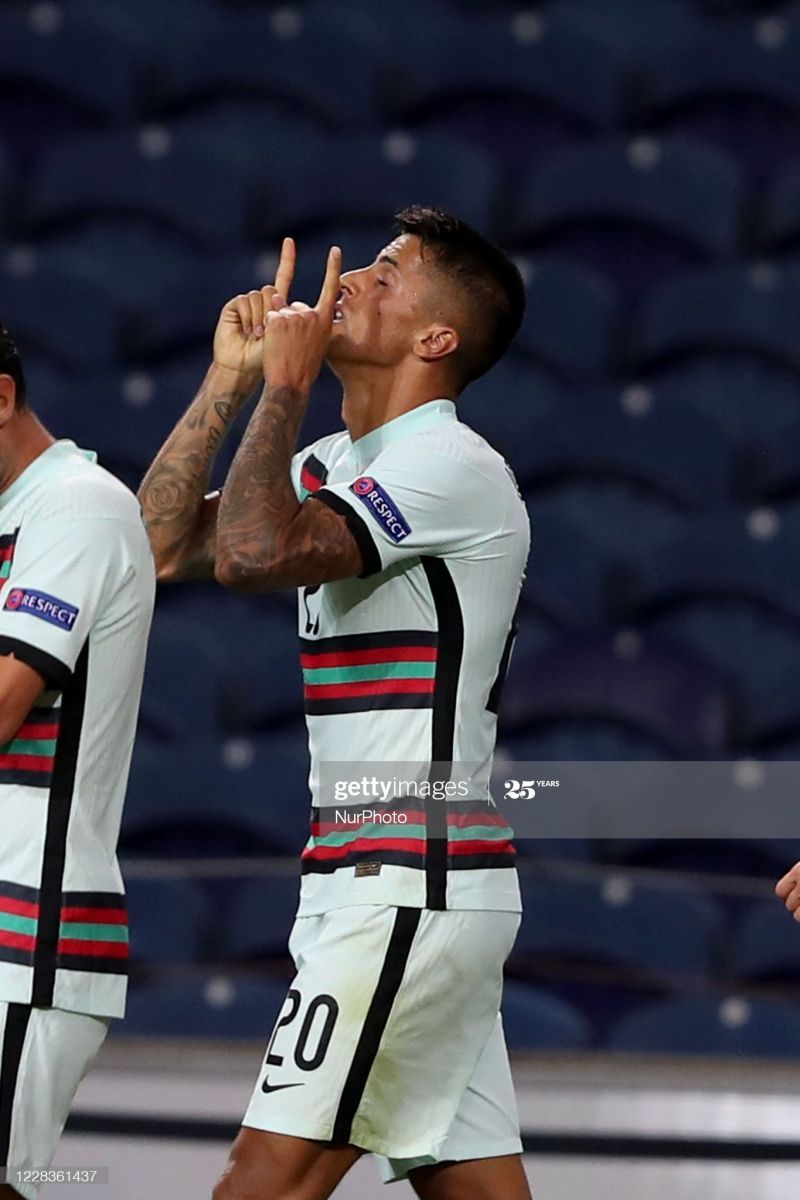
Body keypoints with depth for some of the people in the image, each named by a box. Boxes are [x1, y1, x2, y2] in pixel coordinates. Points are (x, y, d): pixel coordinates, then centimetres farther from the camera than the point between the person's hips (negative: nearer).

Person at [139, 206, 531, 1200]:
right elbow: (162, 545, 15)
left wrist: (284, 384, -13)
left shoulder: (451, 466, -12)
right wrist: (228, 382, 11)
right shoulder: (335, 468, 17)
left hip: (408, 885, -9)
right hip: (378, 888, 9)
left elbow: (254, 554, -25)